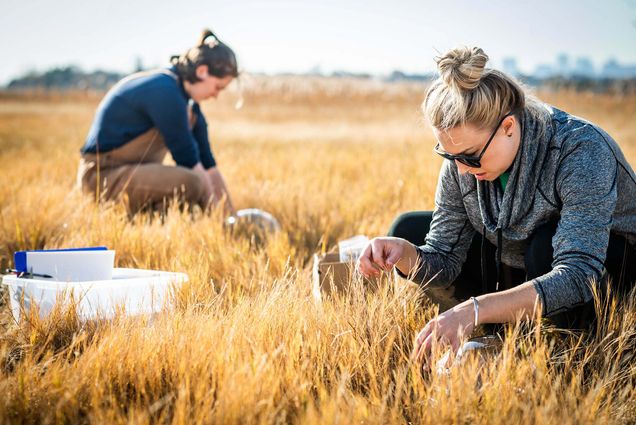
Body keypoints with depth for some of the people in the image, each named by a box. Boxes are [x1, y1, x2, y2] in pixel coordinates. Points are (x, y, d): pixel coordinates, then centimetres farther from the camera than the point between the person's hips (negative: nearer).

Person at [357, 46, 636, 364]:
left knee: (546, 244, -38)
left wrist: (474, 309, -52)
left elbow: (577, 277, -42)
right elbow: (444, 261, -11)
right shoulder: (462, 159, -15)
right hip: (514, 268, 5)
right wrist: (404, 253, -35)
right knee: (409, 230, -8)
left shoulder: (582, 150, -33)